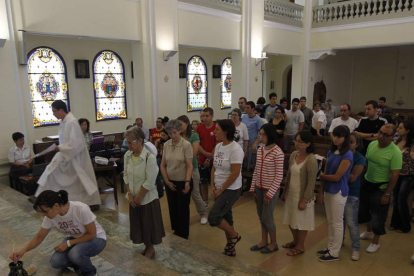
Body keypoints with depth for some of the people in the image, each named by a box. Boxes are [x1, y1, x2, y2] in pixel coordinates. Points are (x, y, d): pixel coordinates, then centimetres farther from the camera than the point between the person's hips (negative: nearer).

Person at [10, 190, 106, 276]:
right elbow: (38, 238, -4)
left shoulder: (81, 209, -36)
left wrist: (68, 243, -25)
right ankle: (80, 263, 11)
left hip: (96, 239, -5)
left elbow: (92, 234, -23)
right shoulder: (50, 216, -18)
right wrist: (23, 251, -21)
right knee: (56, 261, -19)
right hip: (75, 239, 5)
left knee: (74, 254, -33)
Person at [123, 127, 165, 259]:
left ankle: (151, 248, 31)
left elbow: (149, 182, -20)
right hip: (134, 198, 6)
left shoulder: (150, 157, -22)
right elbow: (126, 176, 4)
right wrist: (130, 194, -4)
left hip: (147, 198, -5)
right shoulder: (127, 155, -3)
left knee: (149, 224, 8)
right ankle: (146, 247, 37)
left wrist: (139, 197, -13)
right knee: (138, 224, 16)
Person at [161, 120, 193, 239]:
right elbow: (163, 165, 4)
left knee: (183, 209, 8)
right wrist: (166, 181, -3)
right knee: (172, 208, 15)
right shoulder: (166, 145, -1)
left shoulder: (186, 145, -14)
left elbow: (189, 166, -15)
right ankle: (176, 230, 36)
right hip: (170, 182, 4)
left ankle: (183, 234, 26)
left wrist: (187, 182, -24)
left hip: (183, 182, -4)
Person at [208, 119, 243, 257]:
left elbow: (235, 174, -22)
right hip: (219, 189, 8)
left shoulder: (235, 149, -20)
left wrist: (221, 189, -15)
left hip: (231, 190, -8)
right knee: (225, 217, 15)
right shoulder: (218, 146, 4)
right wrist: (213, 186, 2)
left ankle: (234, 235, 14)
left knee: (213, 217, -11)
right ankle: (230, 246, 30)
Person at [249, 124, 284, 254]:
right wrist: (253, 188, 9)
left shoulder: (278, 152, -17)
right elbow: (256, 171, 9)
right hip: (259, 188, 6)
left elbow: (279, 176, -16)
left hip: (270, 190, -6)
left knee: (267, 217, 3)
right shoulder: (260, 150, 4)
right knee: (261, 216, 15)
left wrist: (270, 193, -15)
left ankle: (273, 243, 24)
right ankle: (264, 241, 33)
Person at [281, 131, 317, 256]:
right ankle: (295, 241, 43)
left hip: (302, 196, -7)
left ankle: (300, 246, 30)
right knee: (291, 220, 20)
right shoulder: (293, 155, 0)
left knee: (301, 222, 11)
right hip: (291, 194, 7)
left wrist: (304, 200, -18)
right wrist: (285, 192, 13)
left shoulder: (311, 160, -22)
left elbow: (311, 183, -19)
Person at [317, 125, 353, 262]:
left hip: (339, 192, -7)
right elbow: (325, 174, 7)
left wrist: (321, 175, -3)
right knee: (331, 222, 18)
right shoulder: (331, 152, 5)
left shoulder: (347, 155, -17)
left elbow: (336, 177, -19)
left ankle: (334, 253, 19)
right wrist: (320, 192, 6)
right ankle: (330, 247, 32)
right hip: (328, 190, 7)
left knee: (337, 223, 6)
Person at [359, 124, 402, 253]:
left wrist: (387, 194, -17)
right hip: (366, 183, 6)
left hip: (381, 188, -6)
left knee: (378, 216, 7)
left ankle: (375, 242, 28)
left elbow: (395, 175, -19)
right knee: (363, 209, 21)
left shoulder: (395, 152, -21)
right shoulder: (372, 144, -3)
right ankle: (369, 230, 48)